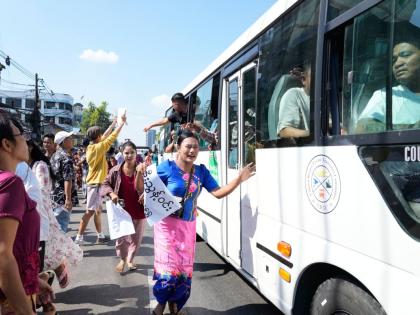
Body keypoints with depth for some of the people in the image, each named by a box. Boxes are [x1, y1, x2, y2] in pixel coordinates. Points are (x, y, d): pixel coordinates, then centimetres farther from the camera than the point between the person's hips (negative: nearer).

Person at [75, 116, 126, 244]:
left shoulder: (91, 147, 7)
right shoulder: (98, 147, -17)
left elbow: (105, 136, 18)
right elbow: (112, 137, -14)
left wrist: (114, 123, 22)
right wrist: (122, 123, -5)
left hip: (94, 182, 10)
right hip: (96, 183, -10)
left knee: (98, 210, 14)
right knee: (90, 211, -8)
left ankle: (100, 236, 22)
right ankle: (79, 238, -6)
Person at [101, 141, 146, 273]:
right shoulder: (116, 170, -7)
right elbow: (105, 184, 2)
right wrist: (111, 194, -16)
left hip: (138, 210, 0)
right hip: (122, 210, 0)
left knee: (136, 238, 14)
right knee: (121, 238, 9)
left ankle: (130, 259, 39)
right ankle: (122, 259, 36)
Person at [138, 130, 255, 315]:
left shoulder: (201, 171, 1)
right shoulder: (167, 167, -12)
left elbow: (218, 193, -1)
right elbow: (142, 188, -6)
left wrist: (239, 179, -9)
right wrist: (140, 173, -27)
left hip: (188, 226, 4)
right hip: (167, 224, -4)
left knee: (185, 270, 11)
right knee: (169, 268, -4)